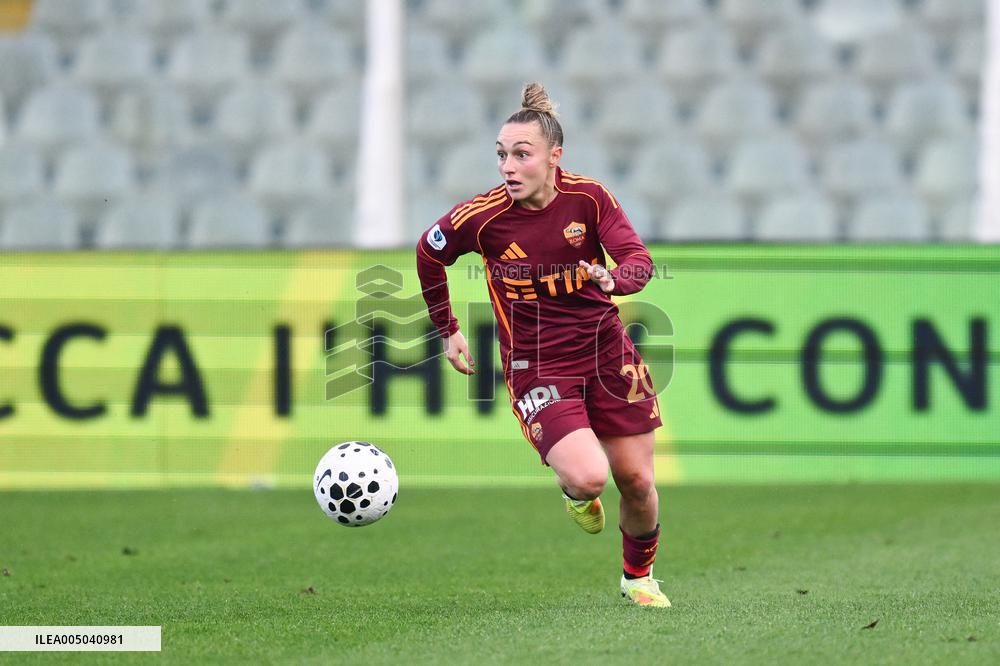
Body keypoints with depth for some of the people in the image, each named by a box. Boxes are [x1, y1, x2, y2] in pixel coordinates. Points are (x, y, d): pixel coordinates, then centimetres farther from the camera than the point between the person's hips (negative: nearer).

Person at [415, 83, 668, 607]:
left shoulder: (588, 198, -9)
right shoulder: (481, 218, -13)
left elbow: (639, 260, -11)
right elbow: (429, 254, 6)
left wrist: (614, 278, -34)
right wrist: (447, 331, 12)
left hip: (605, 351, 3)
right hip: (536, 364, -3)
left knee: (636, 481, 5)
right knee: (588, 476, -23)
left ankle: (638, 576, 33)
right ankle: (575, 494, 17)